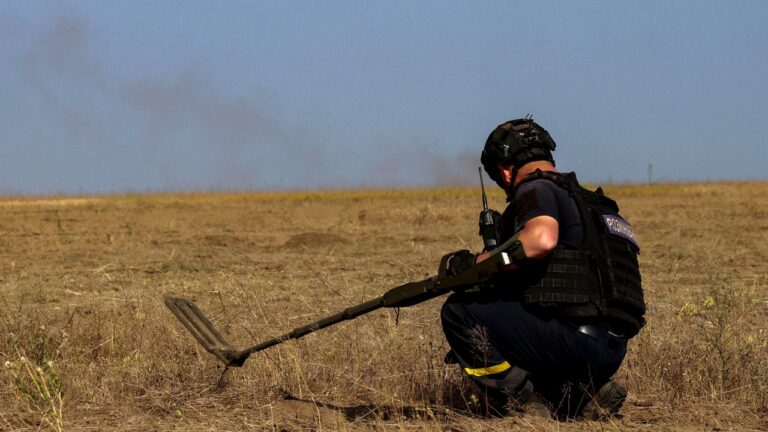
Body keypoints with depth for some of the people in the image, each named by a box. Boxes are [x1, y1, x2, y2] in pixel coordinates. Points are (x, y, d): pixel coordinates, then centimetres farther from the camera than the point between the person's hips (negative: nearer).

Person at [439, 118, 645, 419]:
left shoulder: (537, 190, -2)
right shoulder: (586, 200, 27)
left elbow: (542, 239, -25)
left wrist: (474, 263, -14)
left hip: (575, 336, -9)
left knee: (459, 311, -3)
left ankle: (521, 401, -8)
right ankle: (588, 392, 10)